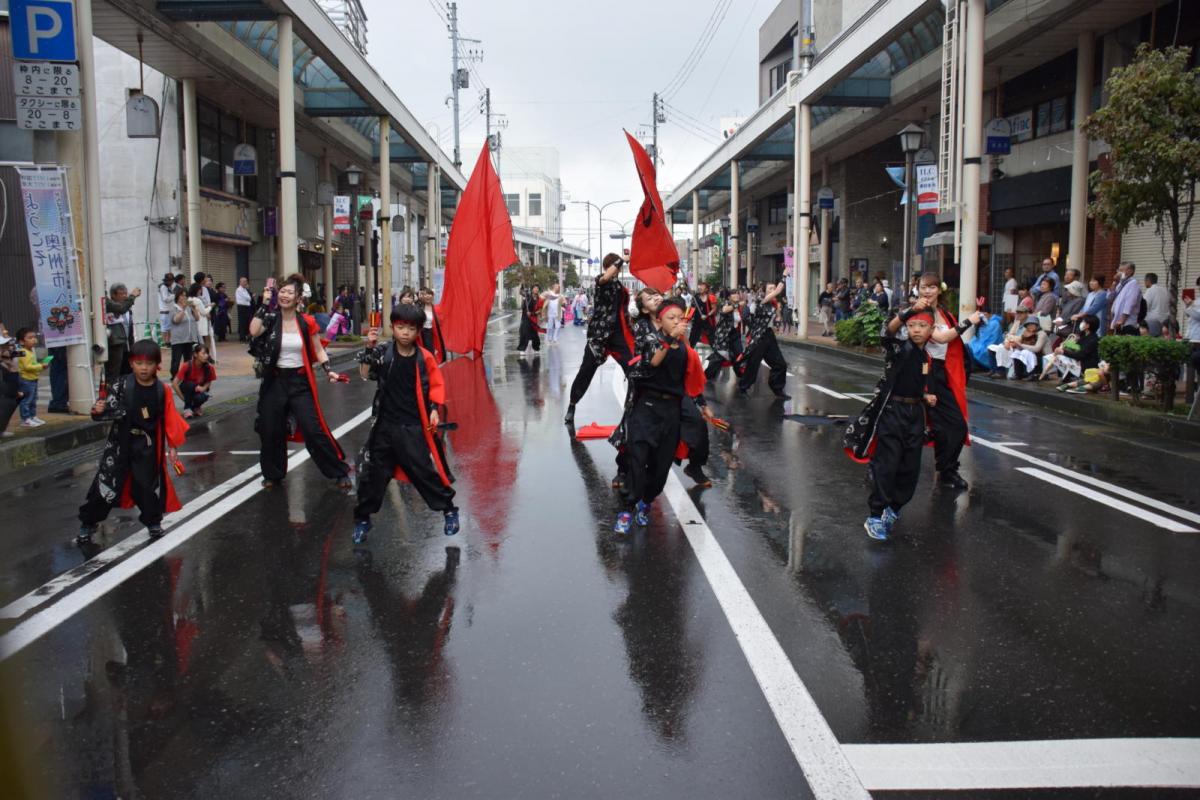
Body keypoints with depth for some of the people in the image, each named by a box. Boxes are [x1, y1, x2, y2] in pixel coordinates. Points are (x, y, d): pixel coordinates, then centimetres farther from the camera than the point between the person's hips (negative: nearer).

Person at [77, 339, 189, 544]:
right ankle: (87, 524, 16)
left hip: (148, 447, 1)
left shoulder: (162, 391, -6)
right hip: (120, 443, -1)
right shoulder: (122, 387, -12)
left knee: (150, 485, 10)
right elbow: (110, 408, -12)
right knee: (105, 484, 1)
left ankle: (153, 521, 31)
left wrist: (172, 446, 3)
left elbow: (170, 420, 1)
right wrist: (99, 410, -36)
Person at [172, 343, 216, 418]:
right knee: (191, 385, -36)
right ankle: (187, 408, -16)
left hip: (198, 389, 1)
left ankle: (195, 407, 4)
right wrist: (183, 398, -25)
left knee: (201, 398, -33)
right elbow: (174, 383, -25)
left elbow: (209, 382, -3)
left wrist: (203, 388, -25)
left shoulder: (209, 367, -19)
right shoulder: (187, 366, -27)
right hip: (186, 388, -1)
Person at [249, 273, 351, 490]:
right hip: (275, 381, 2)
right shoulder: (271, 320, -1)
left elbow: (318, 350, 4)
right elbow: (254, 331, -21)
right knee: (270, 431, 9)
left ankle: (340, 472, 1)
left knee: (313, 430, -9)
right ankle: (273, 474, 31)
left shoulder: (306, 323, -3)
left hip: (300, 382, -2)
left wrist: (328, 370, -10)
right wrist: (265, 304, -16)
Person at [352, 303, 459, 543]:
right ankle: (362, 519, 25)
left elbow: (436, 386, 3)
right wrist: (369, 348, -24)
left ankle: (449, 510, 20)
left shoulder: (424, 357, -6)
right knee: (372, 472, 9)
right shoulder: (383, 352, -5)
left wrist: (434, 411, -8)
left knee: (425, 470, 1)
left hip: (415, 427, -2)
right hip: (386, 424, 2)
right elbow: (365, 375, -14)